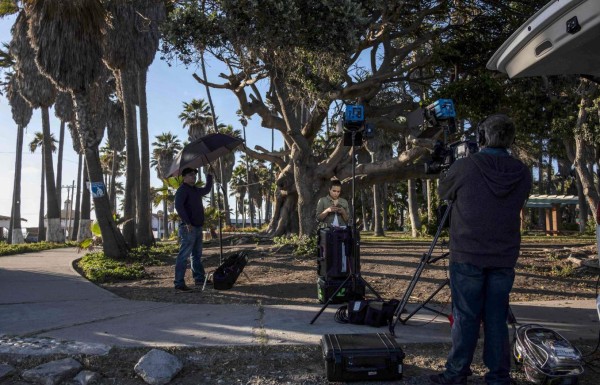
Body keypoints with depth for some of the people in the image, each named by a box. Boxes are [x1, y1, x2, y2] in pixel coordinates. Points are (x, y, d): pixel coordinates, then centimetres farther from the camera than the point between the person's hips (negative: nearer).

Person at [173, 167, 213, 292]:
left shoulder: (195, 190, 17)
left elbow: (207, 189, 37)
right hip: (188, 228, -10)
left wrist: (209, 175, 34)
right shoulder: (182, 190, -11)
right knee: (184, 256, -9)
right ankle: (179, 283, -8)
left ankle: (199, 279, 25)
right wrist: (187, 223, -27)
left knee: (197, 255, 16)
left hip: (198, 228, 10)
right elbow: (178, 206, -23)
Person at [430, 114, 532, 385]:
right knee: (497, 319, 10)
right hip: (504, 259, 3)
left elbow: (444, 192, 8)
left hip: (467, 256, -3)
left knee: (465, 317, 4)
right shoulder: (522, 173, 1)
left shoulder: (465, 167, -9)